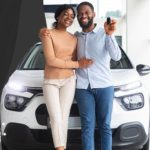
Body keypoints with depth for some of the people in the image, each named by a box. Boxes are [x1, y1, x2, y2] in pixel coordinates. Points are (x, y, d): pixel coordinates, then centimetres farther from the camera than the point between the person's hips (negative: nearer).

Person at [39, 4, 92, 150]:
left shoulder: (73, 39, 6)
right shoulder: (48, 34, -10)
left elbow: (73, 62, 5)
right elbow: (50, 61, -19)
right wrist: (78, 64, -16)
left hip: (68, 81, 3)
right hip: (50, 82, -3)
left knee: (63, 118, 0)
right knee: (56, 119, -10)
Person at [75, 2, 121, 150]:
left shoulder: (104, 33, -2)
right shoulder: (76, 36, 9)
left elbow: (116, 56, -13)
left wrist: (109, 35, -27)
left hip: (104, 86, -2)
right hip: (83, 88, 2)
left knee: (104, 125, 3)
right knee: (87, 126, 1)